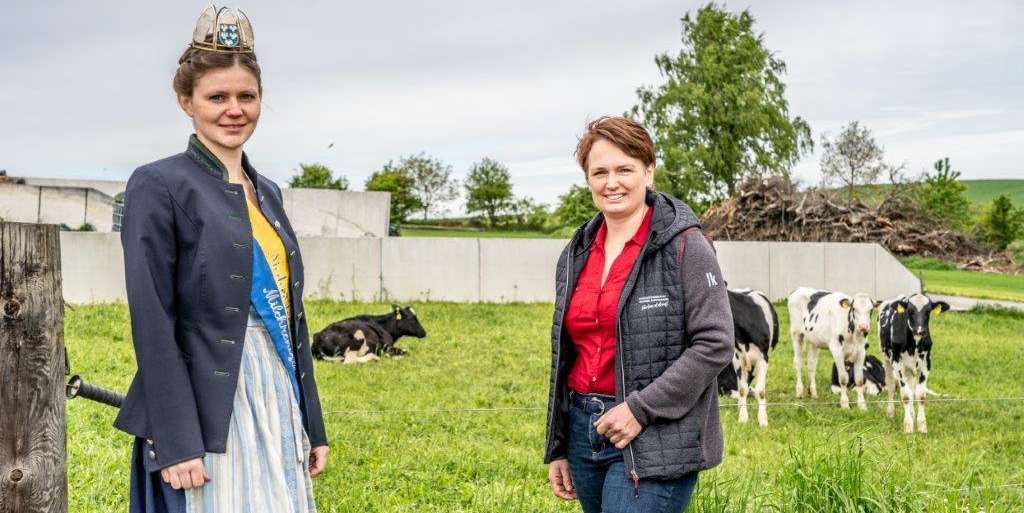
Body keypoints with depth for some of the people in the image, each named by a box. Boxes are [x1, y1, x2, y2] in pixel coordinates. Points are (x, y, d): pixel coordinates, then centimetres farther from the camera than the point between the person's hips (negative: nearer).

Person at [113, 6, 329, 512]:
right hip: (205, 413, -7)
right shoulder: (158, 185, -7)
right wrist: (175, 441, -18)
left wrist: (312, 425, 14)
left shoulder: (266, 191, 14)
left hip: (278, 407, 7)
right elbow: (152, 324, -13)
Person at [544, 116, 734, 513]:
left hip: (655, 443, -6)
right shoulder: (577, 255, 11)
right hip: (584, 431, 6)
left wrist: (640, 409, -17)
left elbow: (714, 344, -12)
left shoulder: (683, 245, -8)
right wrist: (557, 449, 16)